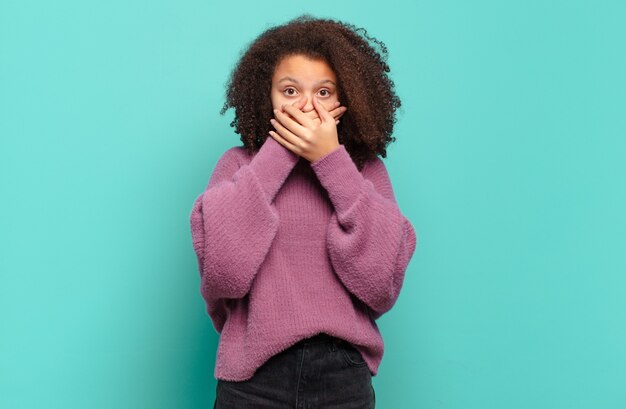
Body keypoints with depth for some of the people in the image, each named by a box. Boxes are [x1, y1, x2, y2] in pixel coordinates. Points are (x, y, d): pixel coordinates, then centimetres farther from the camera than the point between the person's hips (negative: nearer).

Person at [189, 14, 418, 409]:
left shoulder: (367, 170, 2)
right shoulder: (239, 164, 0)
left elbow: (383, 281, -11)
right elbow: (220, 269, -15)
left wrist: (332, 161, -13)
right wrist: (277, 154, -13)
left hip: (344, 376, 1)